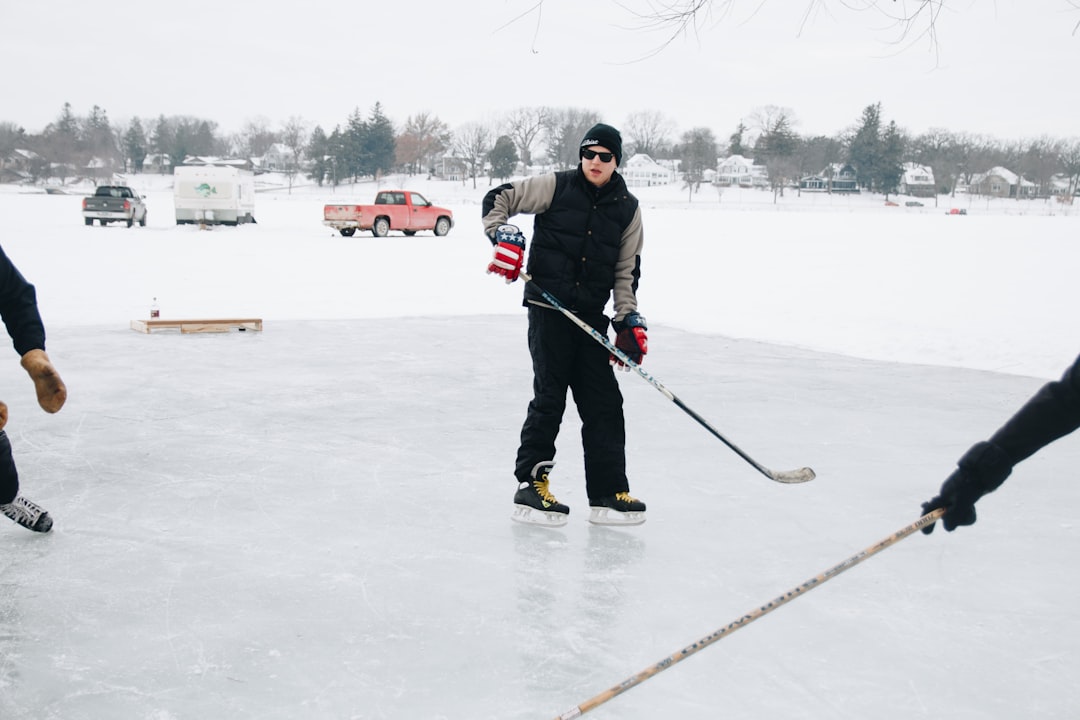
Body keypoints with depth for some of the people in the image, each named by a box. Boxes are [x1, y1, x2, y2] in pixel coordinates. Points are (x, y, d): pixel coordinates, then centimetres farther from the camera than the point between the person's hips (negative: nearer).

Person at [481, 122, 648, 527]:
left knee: (604, 403, 4)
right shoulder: (556, 187, -3)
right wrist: (505, 237, -13)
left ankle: (608, 493, 12)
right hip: (548, 307, -4)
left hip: (590, 315, 5)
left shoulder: (627, 209, 9)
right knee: (550, 397, -6)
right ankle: (529, 487, 5)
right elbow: (497, 199, 2)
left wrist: (629, 321, 1)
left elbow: (626, 270, 10)